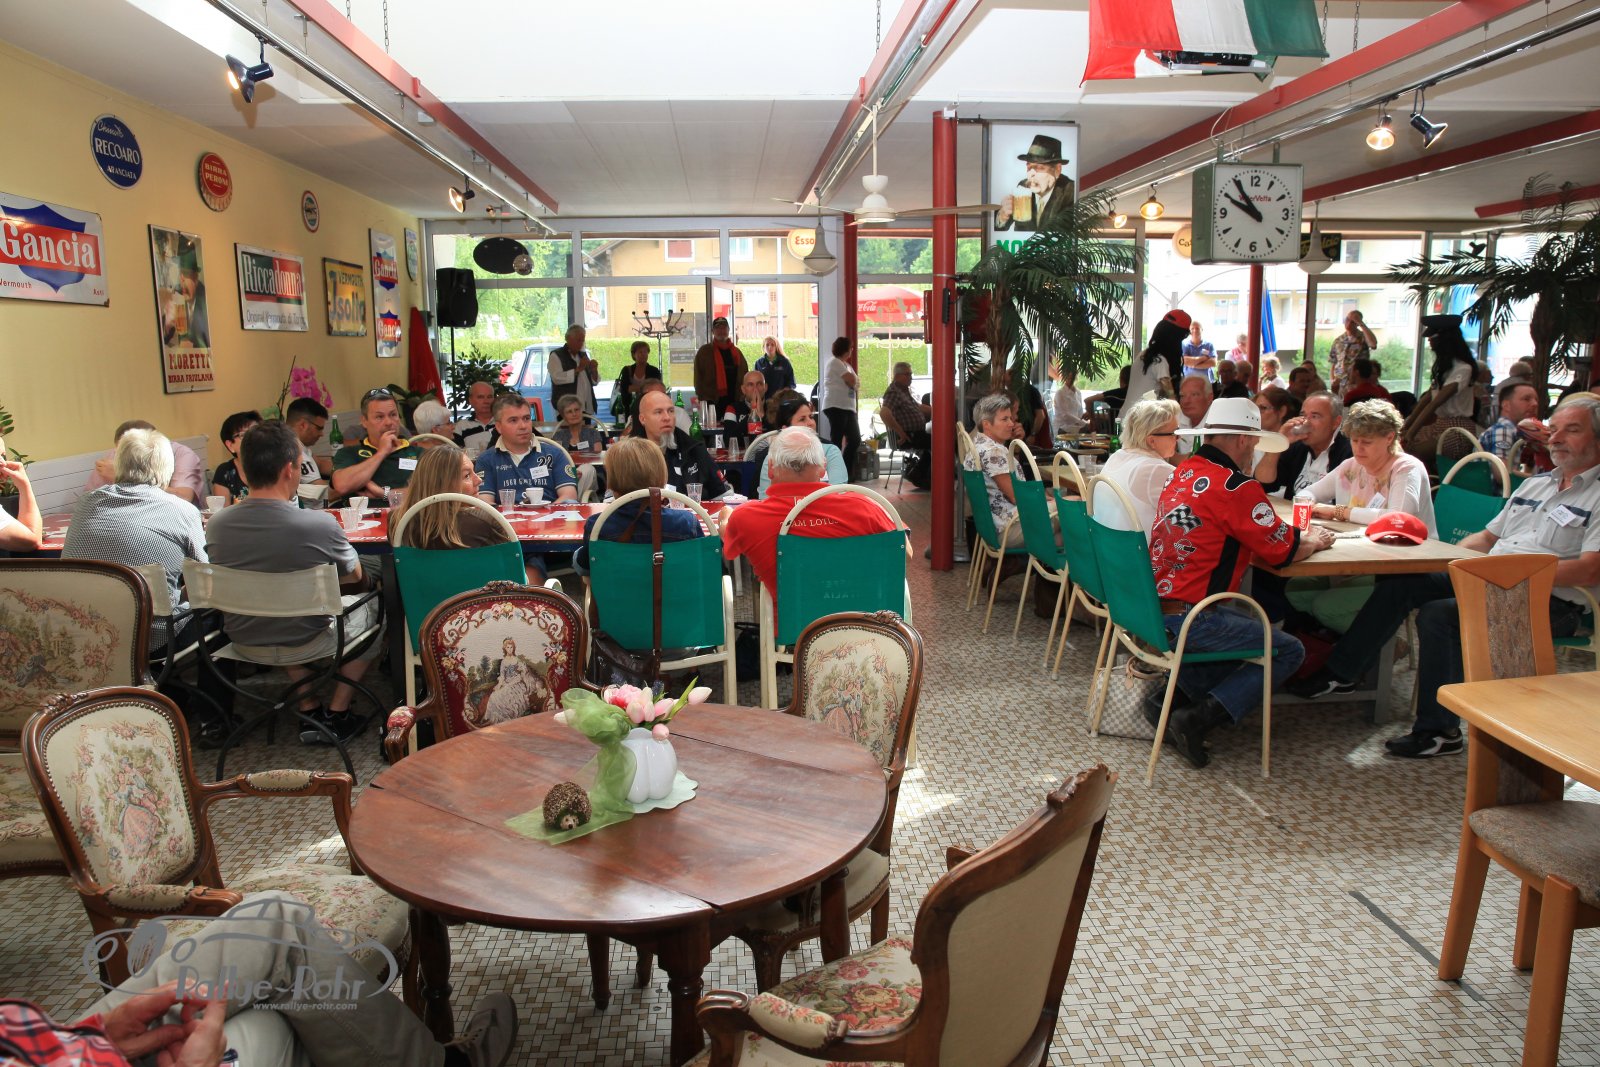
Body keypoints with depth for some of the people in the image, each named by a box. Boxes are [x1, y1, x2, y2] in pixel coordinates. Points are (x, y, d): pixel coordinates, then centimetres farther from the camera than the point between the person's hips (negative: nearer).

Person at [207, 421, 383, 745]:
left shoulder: (216, 525, -14)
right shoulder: (320, 526, -27)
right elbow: (354, 577, -6)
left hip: (244, 642, 5)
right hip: (306, 643, -4)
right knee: (374, 605, 21)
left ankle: (309, 709, 31)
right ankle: (336, 714, 20)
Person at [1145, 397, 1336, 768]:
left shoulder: (1184, 471, 11)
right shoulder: (1236, 486, -14)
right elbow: (1283, 551, -5)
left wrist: (1301, 535, 22)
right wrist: (1315, 541, 17)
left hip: (1151, 607, 9)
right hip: (1185, 619, -9)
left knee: (1256, 627, 27)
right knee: (1289, 651, 6)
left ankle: (1172, 696, 13)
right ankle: (1196, 719, -6)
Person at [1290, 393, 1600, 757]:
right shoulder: (1536, 483, 21)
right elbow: (1488, 536, 23)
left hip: (1548, 602, -8)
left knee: (1438, 614, -28)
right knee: (1398, 583, -4)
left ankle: (1439, 731, -17)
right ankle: (1342, 672, 2)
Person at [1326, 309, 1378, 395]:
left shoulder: (1364, 337, 2)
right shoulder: (1338, 340, 14)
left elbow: (1373, 344, -22)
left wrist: (1361, 324, -15)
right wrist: (1332, 380, 0)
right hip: (1339, 385, 4)